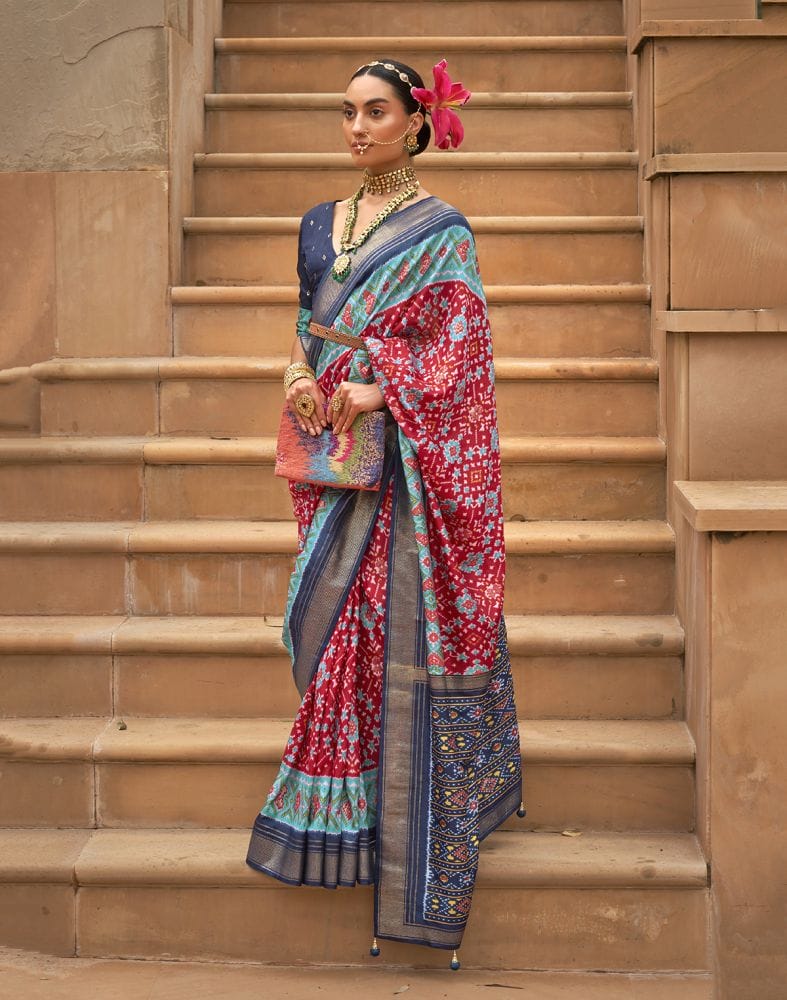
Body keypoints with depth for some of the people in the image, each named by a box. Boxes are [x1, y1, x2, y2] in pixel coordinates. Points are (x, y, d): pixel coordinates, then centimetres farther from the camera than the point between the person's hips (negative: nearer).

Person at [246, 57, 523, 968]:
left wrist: (377, 392, -19)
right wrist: (300, 372, -2)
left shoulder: (440, 232, -4)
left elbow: (460, 347, -10)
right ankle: (346, 794, 21)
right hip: (335, 448, 6)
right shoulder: (321, 225, 14)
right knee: (327, 609, 6)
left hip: (411, 452, -6)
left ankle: (422, 816, 9)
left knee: (411, 617, -3)